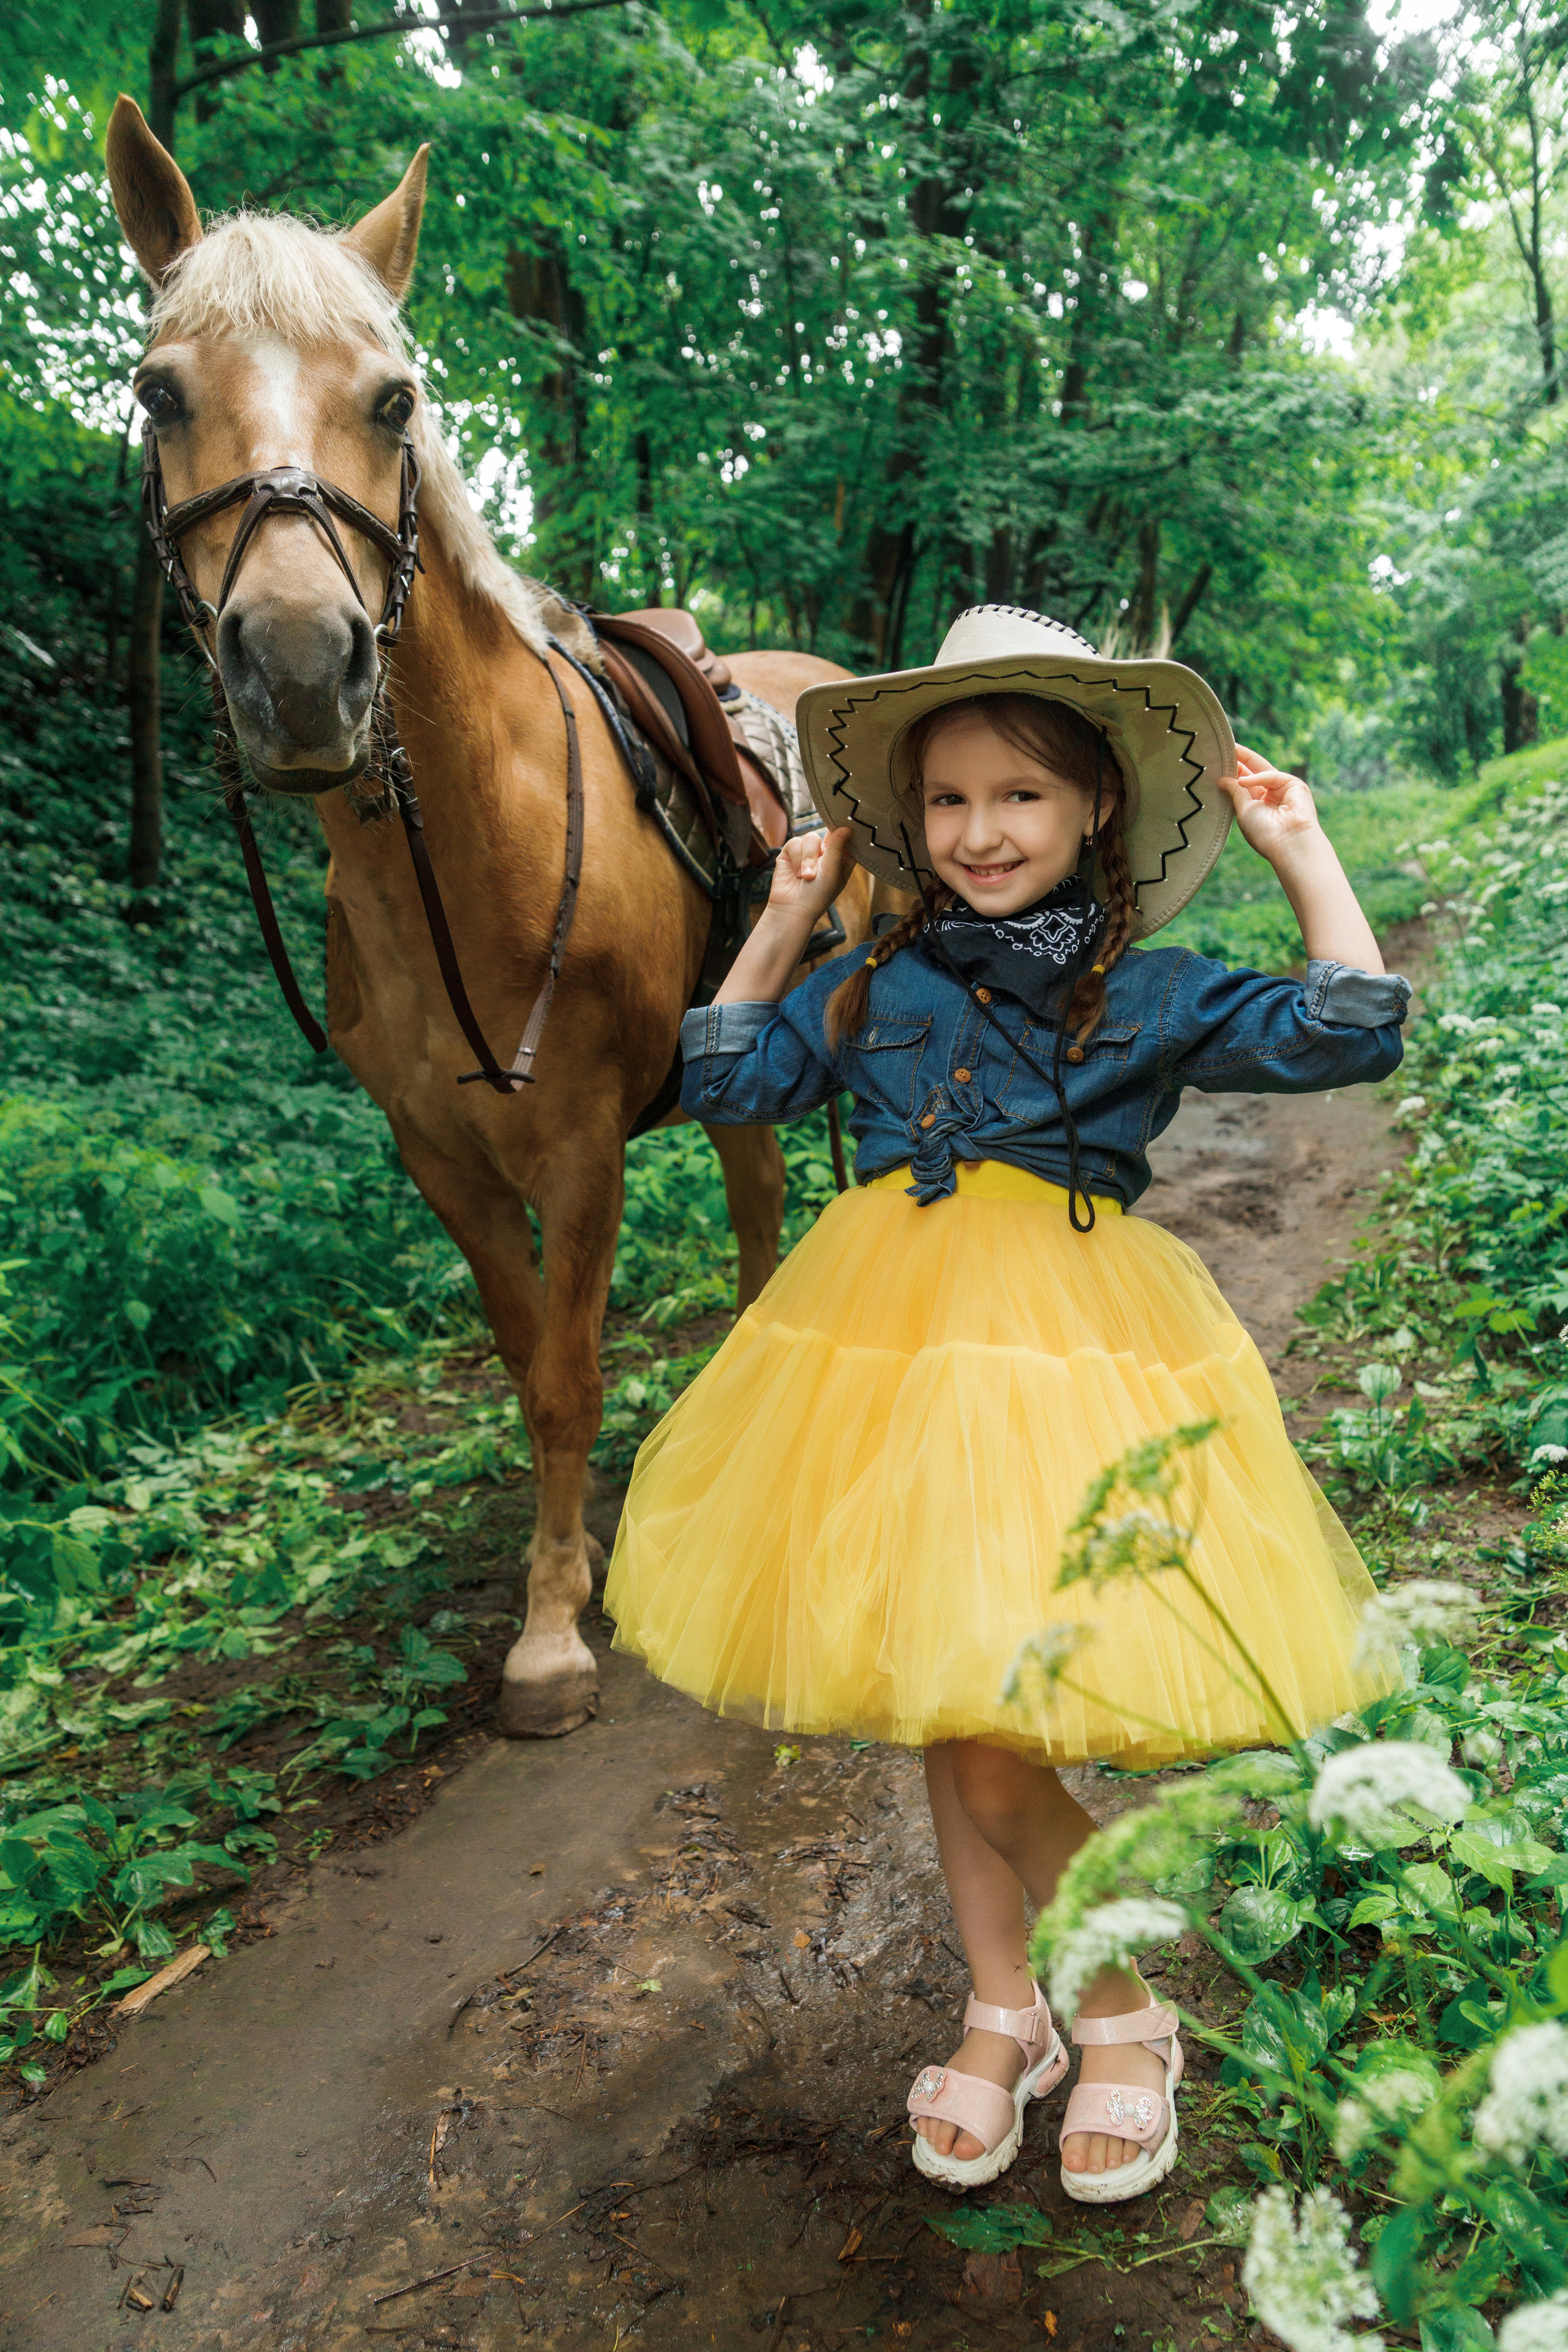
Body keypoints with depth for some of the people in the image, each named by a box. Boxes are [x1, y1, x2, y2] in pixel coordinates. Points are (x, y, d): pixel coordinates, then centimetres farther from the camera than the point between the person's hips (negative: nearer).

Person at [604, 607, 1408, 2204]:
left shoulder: (1148, 995, 0)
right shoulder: (872, 987, 9)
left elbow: (1346, 1039, -7)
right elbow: (724, 1079, 17)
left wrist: (1304, 855, -3)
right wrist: (783, 921, 12)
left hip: (1067, 1347, -4)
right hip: (891, 1345, 5)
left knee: (993, 1748, -7)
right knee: (931, 1706, 14)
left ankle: (1126, 2014, 23)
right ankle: (1000, 2014, 37)